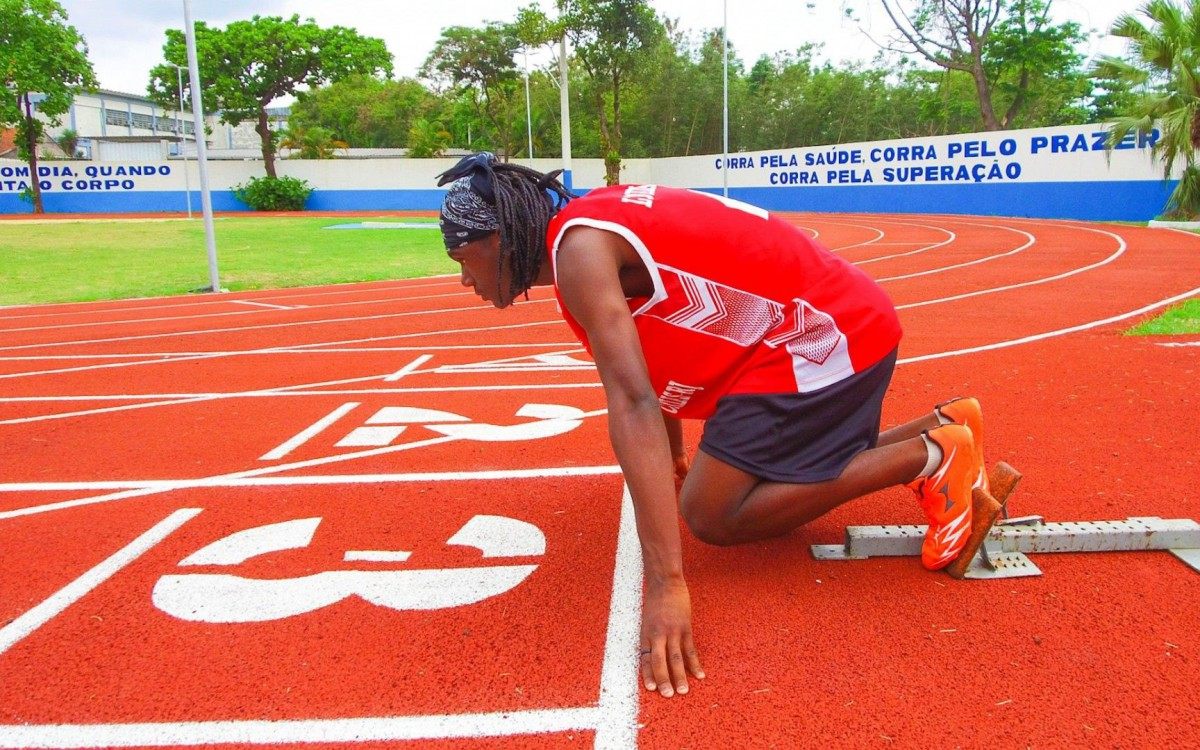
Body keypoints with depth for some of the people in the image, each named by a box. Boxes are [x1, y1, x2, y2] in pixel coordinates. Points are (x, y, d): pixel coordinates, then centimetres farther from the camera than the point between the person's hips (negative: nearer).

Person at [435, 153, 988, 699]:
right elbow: (653, 356, 24)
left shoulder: (579, 248, -19)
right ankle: (941, 425, 20)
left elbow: (633, 404, -31)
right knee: (779, 487, 19)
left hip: (827, 333, -10)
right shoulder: (591, 226, 11)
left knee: (711, 515, -8)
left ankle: (926, 457, -4)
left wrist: (666, 583, -33)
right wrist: (674, 457, 37)